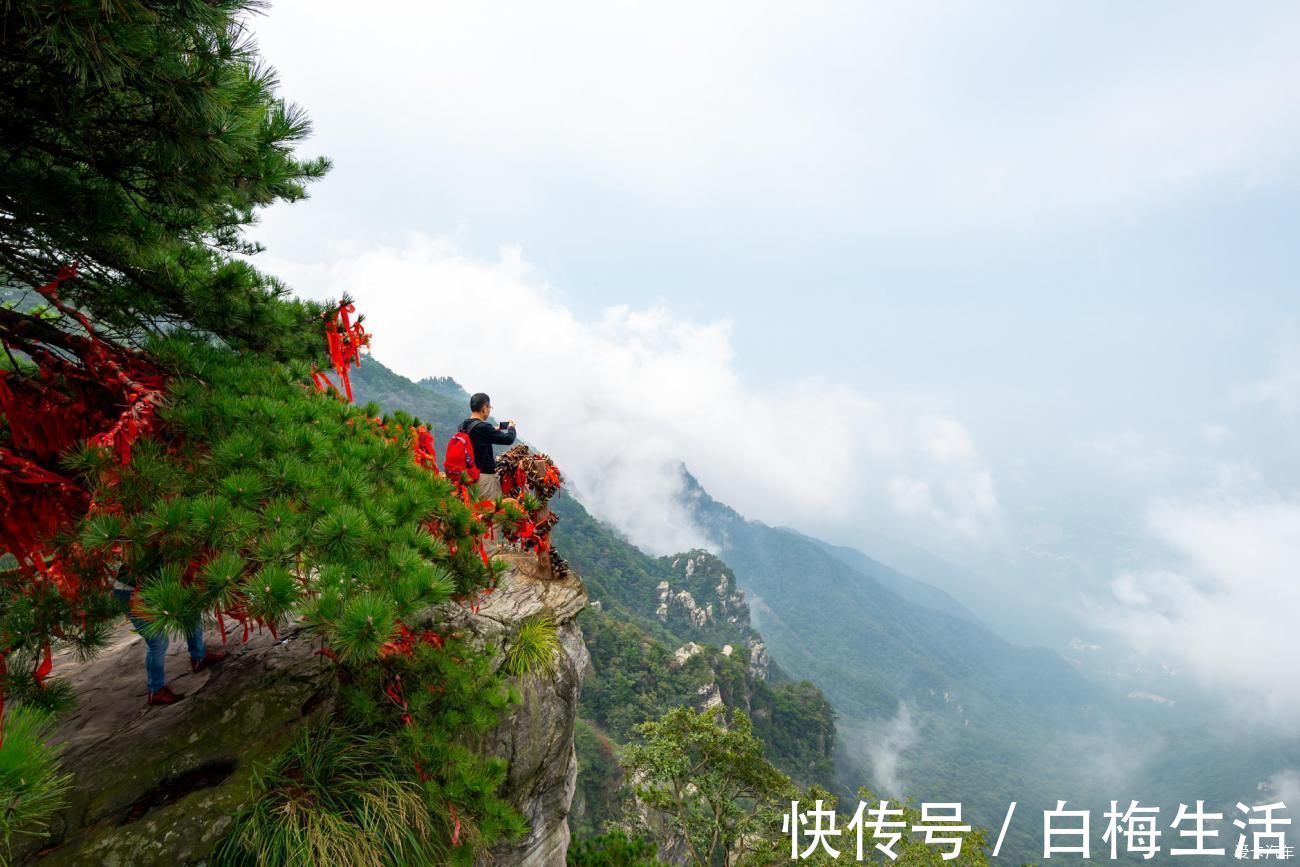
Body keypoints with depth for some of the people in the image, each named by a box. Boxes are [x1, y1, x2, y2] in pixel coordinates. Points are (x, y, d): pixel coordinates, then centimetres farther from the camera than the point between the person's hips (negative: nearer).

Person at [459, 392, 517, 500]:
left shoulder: (463, 426, 6)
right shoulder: (483, 427, -18)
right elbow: (508, 439, -12)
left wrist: (495, 429, 27)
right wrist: (511, 428, 9)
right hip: (485, 475, -8)